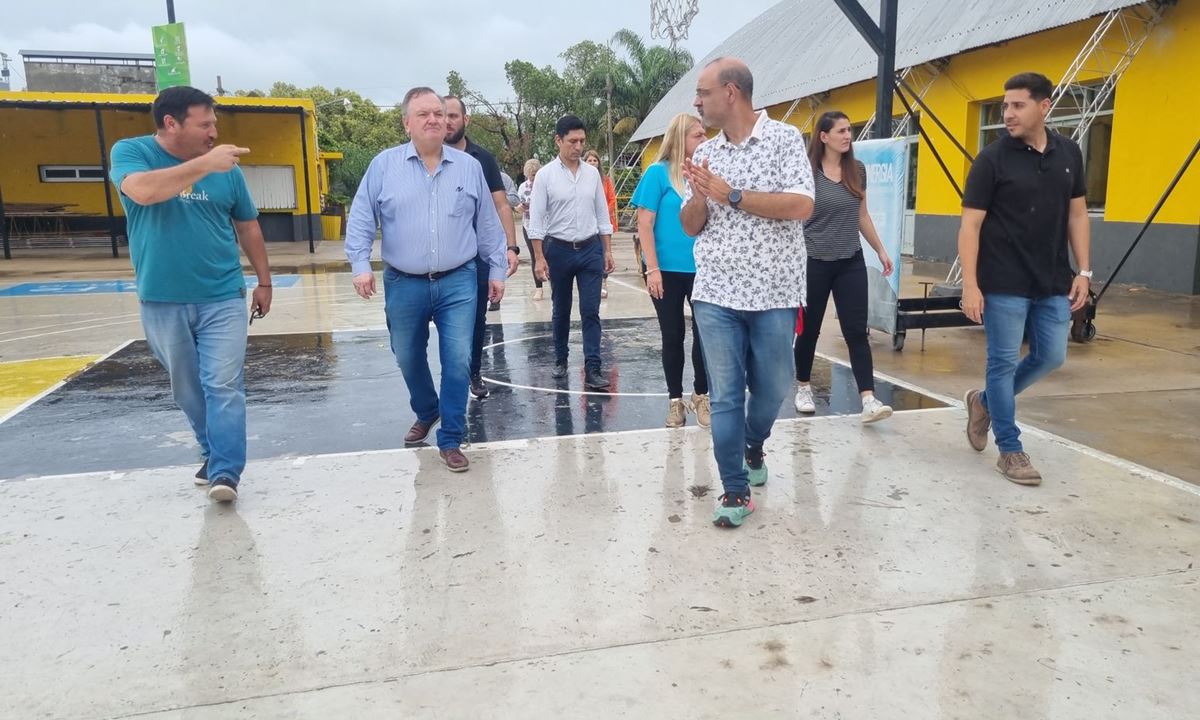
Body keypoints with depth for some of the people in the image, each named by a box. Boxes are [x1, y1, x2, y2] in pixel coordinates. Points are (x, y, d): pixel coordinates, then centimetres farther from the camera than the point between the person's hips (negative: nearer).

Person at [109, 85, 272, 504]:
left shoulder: (226, 166, 3)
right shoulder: (130, 152, -3)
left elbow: (248, 227, 13)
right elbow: (144, 190, -26)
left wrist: (264, 282, 14)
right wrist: (205, 164, -27)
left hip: (223, 298, 0)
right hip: (162, 302, 0)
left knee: (224, 386, -8)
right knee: (188, 390, 12)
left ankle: (225, 472, -6)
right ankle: (213, 453, 30)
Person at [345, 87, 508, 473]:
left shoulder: (469, 167, 4)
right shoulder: (384, 165, 0)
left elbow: (488, 224, 9)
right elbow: (361, 220, 0)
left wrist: (497, 269, 9)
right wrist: (361, 264, -10)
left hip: (458, 283, 0)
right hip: (403, 285, 1)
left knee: (458, 362, -5)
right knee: (409, 360, 15)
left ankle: (450, 440, 7)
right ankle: (426, 413, 42)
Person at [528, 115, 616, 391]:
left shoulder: (592, 173, 5)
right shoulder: (545, 175, -5)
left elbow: (602, 214, 10)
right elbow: (536, 220, -5)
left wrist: (608, 251, 7)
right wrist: (539, 257, -10)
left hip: (591, 249, 2)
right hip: (559, 250, -2)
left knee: (591, 312, -3)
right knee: (561, 311, 12)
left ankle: (592, 370, -2)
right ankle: (560, 360, 29)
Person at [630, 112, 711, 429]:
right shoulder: (658, 173, -7)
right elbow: (645, 225, -8)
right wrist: (653, 269, -13)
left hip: (704, 268, 3)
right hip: (669, 270, -3)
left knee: (705, 332, 4)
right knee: (673, 335, 8)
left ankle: (701, 396, 22)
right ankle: (675, 400, 21)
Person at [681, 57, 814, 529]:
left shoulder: (784, 139, -3)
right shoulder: (704, 153, 10)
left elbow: (802, 207, -15)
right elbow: (691, 226, 12)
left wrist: (731, 195, -16)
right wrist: (699, 194, -9)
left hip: (773, 293, -2)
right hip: (716, 294, 3)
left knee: (772, 389, 11)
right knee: (725, 396, 1)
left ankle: (753, 447, 41)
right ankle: (736, 492, 11)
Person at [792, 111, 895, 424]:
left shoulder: (857, 170, 6)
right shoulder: (807, 171, -8)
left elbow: (862, 216, 15)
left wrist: (880, 250, 16)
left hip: (851, 262, 4)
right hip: (814, 262, -3)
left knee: (856, 331, -3)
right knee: (809, 329, 9)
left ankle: (869, 400, -7)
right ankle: (803, 388, 28)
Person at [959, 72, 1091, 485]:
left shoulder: (1069, 154, 7)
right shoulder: (992, 159, -8)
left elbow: (1077, 214, 13)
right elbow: (970, 224, -10)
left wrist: (1084, 271, 7)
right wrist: (970, 285, -16)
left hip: (1053, 283, 5)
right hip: (1004, 285, -5)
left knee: (1051, 357, 10)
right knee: (1004, 362, 2)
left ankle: (984, 402, 32)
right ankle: (1010, 450, 14)